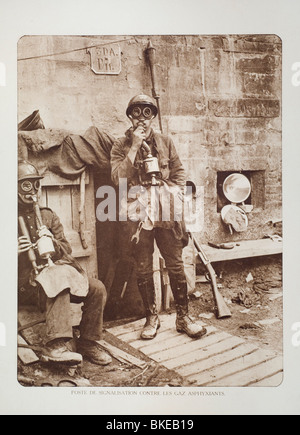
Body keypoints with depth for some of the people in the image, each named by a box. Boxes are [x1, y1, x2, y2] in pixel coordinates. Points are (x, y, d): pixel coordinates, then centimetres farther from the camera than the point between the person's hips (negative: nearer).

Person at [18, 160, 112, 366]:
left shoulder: (48, 215, 18)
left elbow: (67, 249, 15)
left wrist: (52, 243, -8)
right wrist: (14, 250, -16)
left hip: (55, 271, 5)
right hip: (25, 283, -4)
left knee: (97, 288, -16)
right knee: (58, 282, -37)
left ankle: (88, 343, -2)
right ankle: (56, 345, -40)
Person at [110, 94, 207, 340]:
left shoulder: (166, 142, 12)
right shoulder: (121, 146, 7)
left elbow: (179, 172, 15)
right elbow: (118, 178, -8)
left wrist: (171, 194, -2)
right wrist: (134, 147, -10)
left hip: (166, 211, 1)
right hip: (137, 213, -1)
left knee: (176, 265, 2)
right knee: (143, 269, 5)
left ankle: (183, 317, 16)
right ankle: (152, 318, 21)